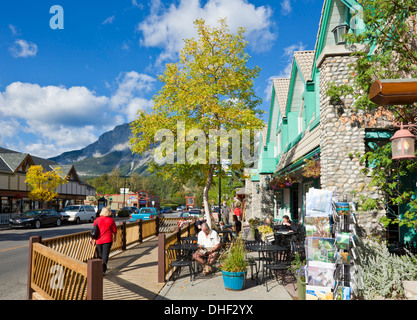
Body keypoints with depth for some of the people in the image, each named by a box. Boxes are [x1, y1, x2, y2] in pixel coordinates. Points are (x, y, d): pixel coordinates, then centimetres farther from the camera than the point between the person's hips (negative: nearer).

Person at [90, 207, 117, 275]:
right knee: (105, 255, -4)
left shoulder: (97, 220, 1)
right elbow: (114, 230, 3)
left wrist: (92, 239, 13)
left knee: (100, 255, 15)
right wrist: (114, 237, 20)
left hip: (99, 240, 3)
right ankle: (103, 270, -12)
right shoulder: (111, 220, -4)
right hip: (107, 240, -2)